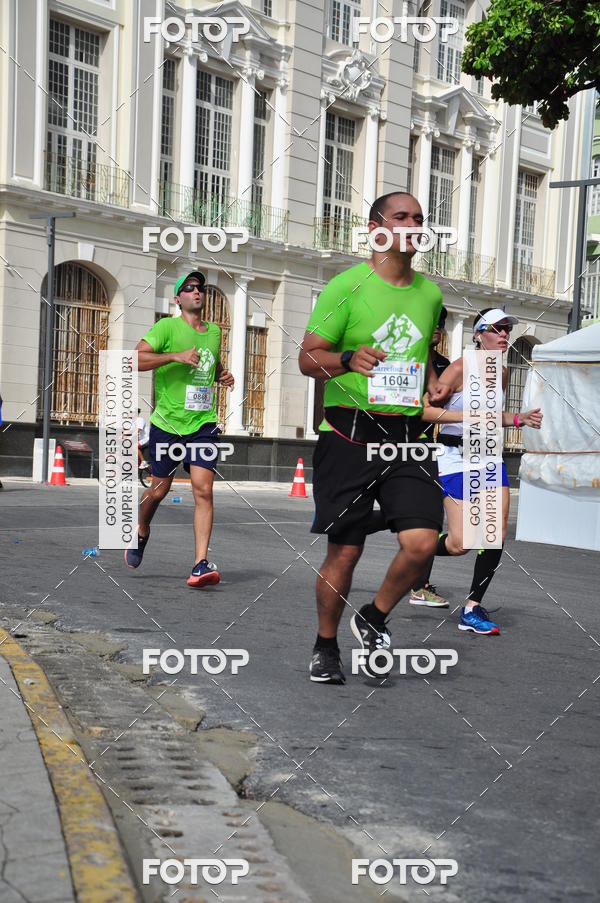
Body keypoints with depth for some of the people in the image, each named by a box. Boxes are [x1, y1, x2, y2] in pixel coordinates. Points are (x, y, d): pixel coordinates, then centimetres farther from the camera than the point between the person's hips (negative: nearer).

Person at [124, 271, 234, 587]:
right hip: (167, 422, -3)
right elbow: (135, 359, -16)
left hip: (202, 423, 3)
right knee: (159, 489, 9)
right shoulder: (167, 327, -5)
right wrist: (176, 356, -24)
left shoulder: (214, 331, 13)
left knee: (203, 489, -11)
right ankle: (141, 532, 41)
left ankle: (200, 566, -13)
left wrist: (223, 375, 11)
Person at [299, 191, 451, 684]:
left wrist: (435, 384, 9)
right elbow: (308, 358, -2)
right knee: (345, 551, 2)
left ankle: (373, 619, 17)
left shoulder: (430, 293, 14)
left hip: (408, 437, 4)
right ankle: (326, 646, 24)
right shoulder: (347, 285, -2)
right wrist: (349, 358, -22)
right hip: (350, 434, -4)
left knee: (422, 541, -11)